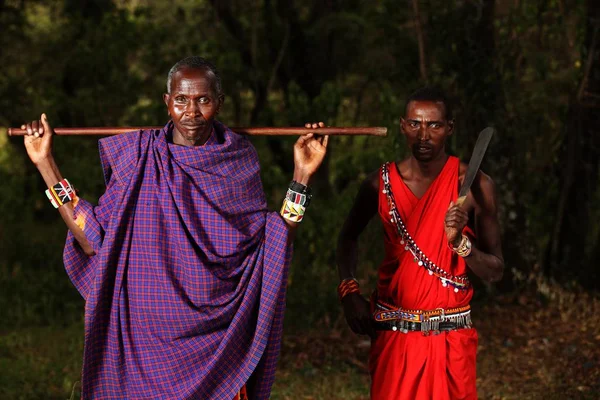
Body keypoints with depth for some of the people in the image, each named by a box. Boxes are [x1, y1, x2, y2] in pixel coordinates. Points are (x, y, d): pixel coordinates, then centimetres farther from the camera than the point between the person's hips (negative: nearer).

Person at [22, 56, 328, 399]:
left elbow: (272, 247, -3)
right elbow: (93, 240, -4)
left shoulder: (238, 161, -1)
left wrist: (302, 176, -8)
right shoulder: (140, 159, -1)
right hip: (147, 334, 0)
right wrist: (45, 163, -3)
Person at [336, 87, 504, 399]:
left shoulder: (474, 185, -8)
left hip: (450, 336, -1)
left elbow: (494, 272, -6)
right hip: (392, 334, 1)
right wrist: (349, 291, 3)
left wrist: (460, 241, -23)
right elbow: (349, 237, 17)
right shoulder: (381, 183, -2)